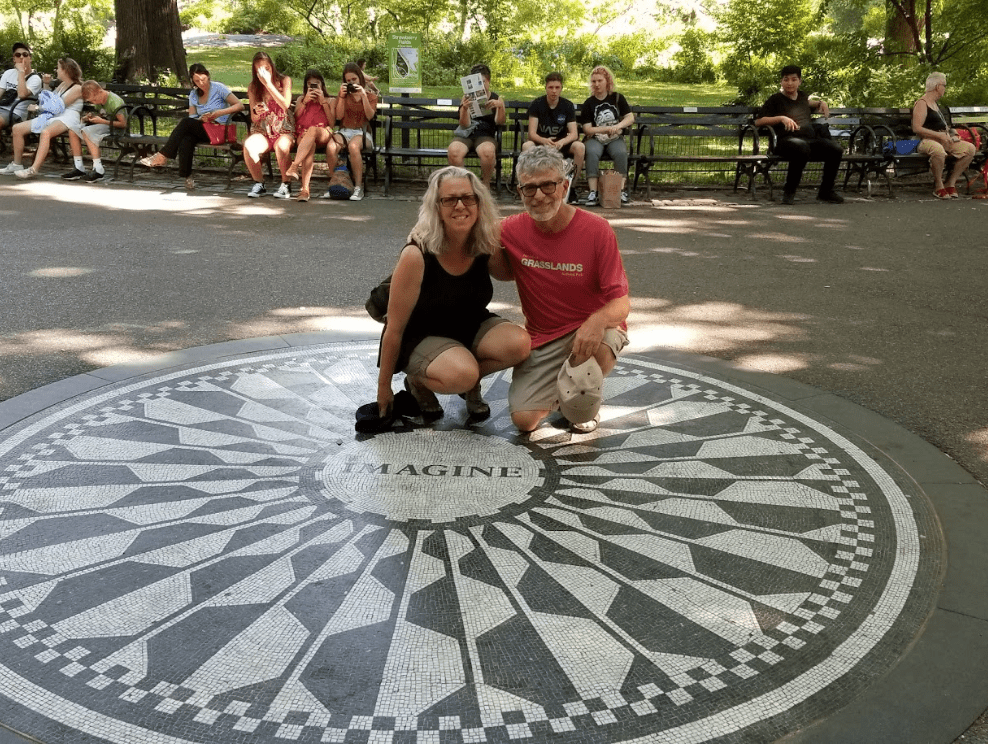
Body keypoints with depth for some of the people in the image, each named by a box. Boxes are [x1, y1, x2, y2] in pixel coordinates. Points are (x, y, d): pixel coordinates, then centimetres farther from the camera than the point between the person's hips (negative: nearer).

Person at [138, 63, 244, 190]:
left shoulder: (218, 88, 1)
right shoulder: (193, 94, 16)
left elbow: (240, 106, -5)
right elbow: (192, 118, 11)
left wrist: (221, 112, -18)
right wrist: (201, 119, -13)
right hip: (201, 130, 5)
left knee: (186, 123, -28)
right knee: (186, 141, -32)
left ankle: (163, 156, -24)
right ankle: (187, 176, -28)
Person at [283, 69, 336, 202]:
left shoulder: (330, 100, 23)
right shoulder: (301, 99, 30)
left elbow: (332, 123, 7)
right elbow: (295, 119, 14)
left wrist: (323, 101, 3)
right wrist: (305, 101, 4)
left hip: (322, 135, -1)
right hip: (302, 135, 1)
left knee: (312, 130, -40)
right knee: (310, 146, -39)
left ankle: (294, 167, -56)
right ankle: (305, 189, -55)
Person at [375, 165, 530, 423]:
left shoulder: (484, 247, -11)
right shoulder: (417, 255, -24)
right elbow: (395, 329, -16)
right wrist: (384, 386, -8)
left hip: (471, 328, 5)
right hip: (421, 337, -5)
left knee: (519, 344, -24)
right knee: (462, 374, -36)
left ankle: (471, 384, 5)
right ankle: (418, 381, -1)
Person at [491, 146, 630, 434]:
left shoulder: (596, 230, -16)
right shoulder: (513, 230, -6)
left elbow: (621, 303, -16)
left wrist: (598, 320, -40)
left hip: (593, 329, -3)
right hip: (542, 338, 3)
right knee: (524, 419, -12)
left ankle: (586, 409, -1)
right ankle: (558, 385, 25)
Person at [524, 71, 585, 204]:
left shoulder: (568, 105, -4)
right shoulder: (537, 104, -7)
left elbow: (574, 133, -12)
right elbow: (532, 133, -15)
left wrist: (561, 142, -35)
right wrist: (544, 141, -38)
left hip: (561, 142, 1)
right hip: (541, 142, -1)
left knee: (580, 146, -30)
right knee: (526, 146, -35)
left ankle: (572, 187, -16)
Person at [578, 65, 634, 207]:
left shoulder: (617, 98, 12)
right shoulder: (588, 103, 8)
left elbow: (630, 118, 4)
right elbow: (587, 129, -1)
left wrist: (617, 127, -15)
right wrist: (607, 128, -12)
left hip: (615, 139, 1)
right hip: (595, 139, -1)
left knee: (621, 153, -34)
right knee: (592, 153, -35)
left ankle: (622, 190, -30)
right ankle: (593, 193, -38)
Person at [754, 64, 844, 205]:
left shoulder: (803, 97, 28)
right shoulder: (776, 99, 12)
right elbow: (758, 121, 2)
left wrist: (821, 103, 29)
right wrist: (781, 118, -8)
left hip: (811, 139, 5)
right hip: (787, 140, -5)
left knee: (836, 150, -22)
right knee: (802, 147, -42)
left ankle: (825, 191, -4)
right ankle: (789, 191, -25)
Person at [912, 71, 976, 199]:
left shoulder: (934, 104, 25)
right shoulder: (922, 104, -5)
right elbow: (917, 128, -17)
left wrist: (950, 131, 13)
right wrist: (940, 135, -18)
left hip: (943, 140, 9)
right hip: (927, 141, -9)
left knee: (970, 148, -10)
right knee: (938, 150, -43)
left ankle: (950, 183, -5)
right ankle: (938, 186, -23)